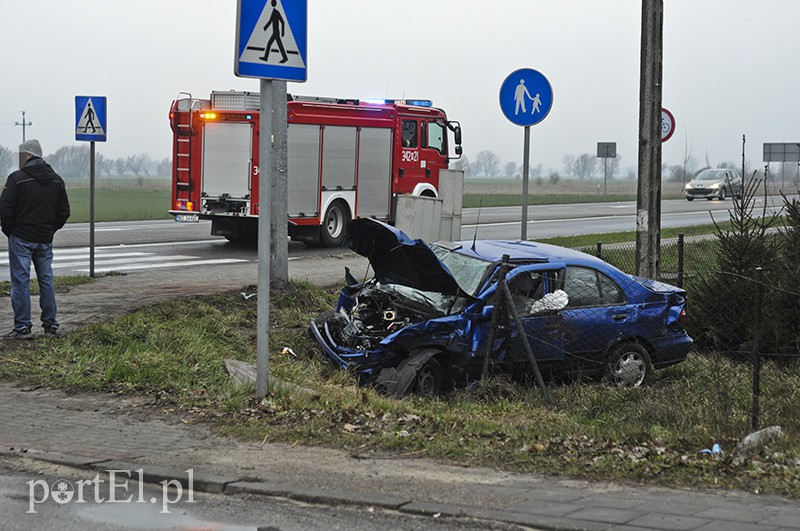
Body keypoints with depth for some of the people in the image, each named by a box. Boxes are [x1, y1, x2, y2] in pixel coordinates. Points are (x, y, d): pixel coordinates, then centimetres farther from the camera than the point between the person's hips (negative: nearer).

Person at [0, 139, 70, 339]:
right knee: (46, 281, 11)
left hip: (21, 239, -5)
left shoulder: (18, 178, -10)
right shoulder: (56, 180, 9)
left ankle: (22, 326, -4)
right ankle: (50, 325, 11)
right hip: (45, 240, 5)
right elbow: (64, 212, 13)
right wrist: (50, 230, 15)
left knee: (20, 281, -2)